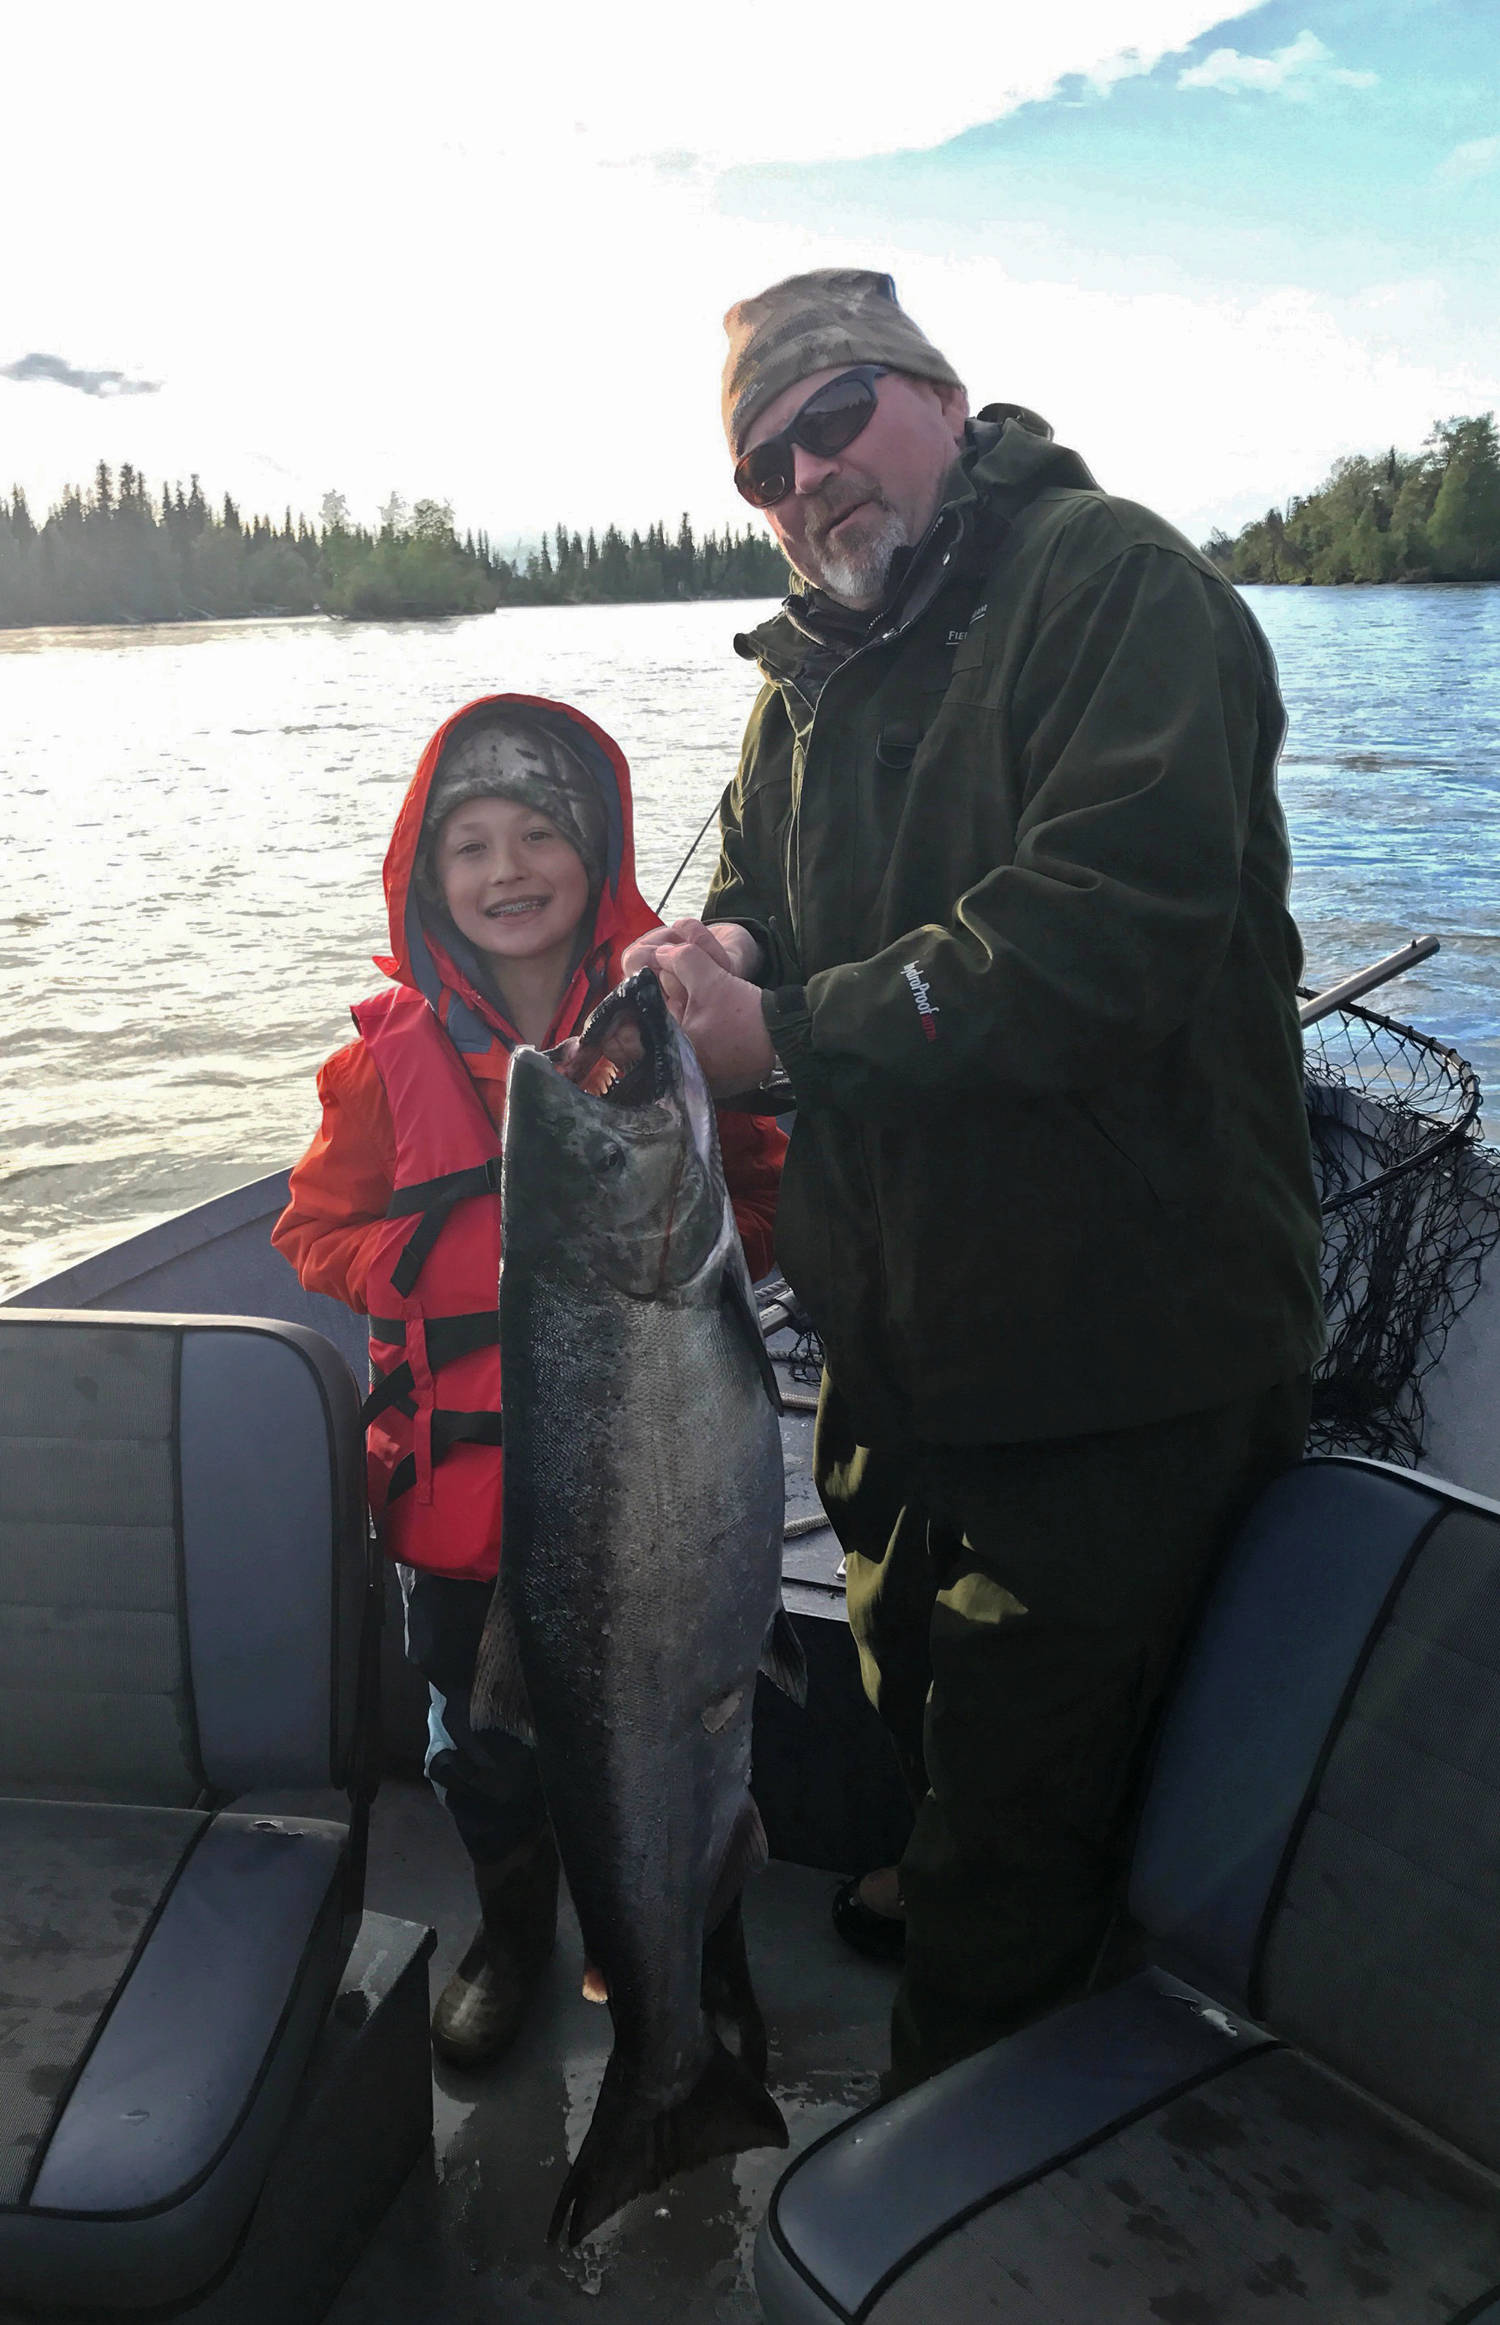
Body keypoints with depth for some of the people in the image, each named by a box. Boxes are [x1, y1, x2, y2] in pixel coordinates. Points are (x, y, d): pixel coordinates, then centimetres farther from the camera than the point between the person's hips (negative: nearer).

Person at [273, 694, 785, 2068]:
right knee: (481, 1734, 18)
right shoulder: (393, 1052, -4)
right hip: (462, 1459, 1)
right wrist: (449, 1270, -14)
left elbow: (764, 1197, 1)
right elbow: (318, 1229, 3)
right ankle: (511, 1931, 47)